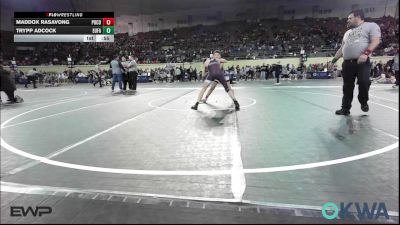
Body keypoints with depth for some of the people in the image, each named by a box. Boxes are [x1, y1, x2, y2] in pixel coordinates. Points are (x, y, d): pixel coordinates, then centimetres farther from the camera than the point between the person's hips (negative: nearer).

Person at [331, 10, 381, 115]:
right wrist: (334, 60, 19)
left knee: (363, 82, -14)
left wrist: (366, 53, -22)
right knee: (347, 86, 4)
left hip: (362, 62, -6)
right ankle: (345, 108, 10)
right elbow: (342, 48, 27)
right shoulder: (347, 33, 27)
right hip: (347, 63, 6)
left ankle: (364, 102, 13)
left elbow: (376, 41, -8)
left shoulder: (371, 26, 6)